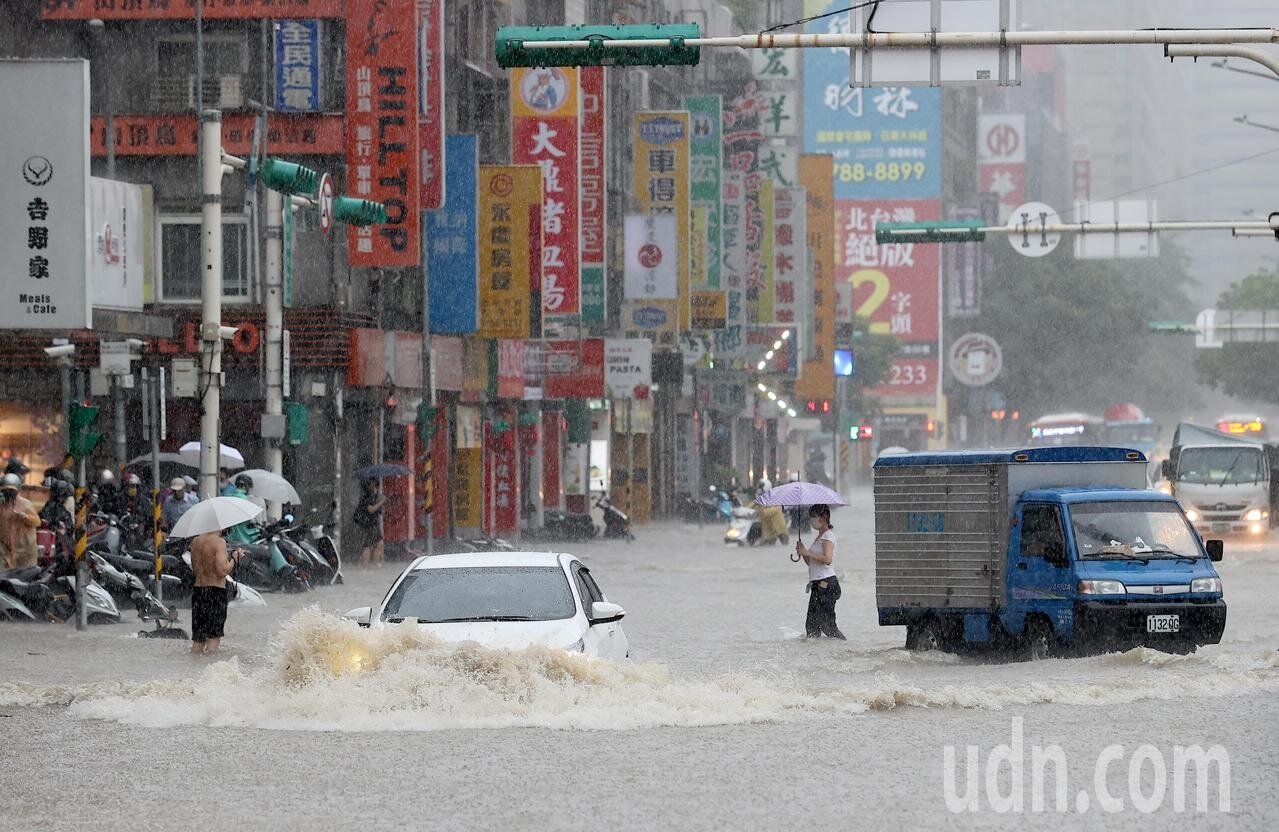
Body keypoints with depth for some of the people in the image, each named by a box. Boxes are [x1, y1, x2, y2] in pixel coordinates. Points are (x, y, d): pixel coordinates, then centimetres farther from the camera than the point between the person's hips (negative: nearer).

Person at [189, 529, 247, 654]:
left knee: (198, 639, 12)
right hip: (216, 590, -6)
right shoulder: (219, 542, -12)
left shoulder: (195, 542, 9)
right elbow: (223, 571, -19)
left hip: (198, 589, 6)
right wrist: (234, 558, -2)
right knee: (214, 637, -2)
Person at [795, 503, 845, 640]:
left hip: (826, 583, -10)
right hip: (817, 584, 10)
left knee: (826, 623, -14)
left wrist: (807, 553, -17)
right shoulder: (819, 537, 21)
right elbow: (812, 563, 24)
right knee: (811, 625, 3)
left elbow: (827, 559, -22)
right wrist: (802, 552, 8)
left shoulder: (828, 535, -7)